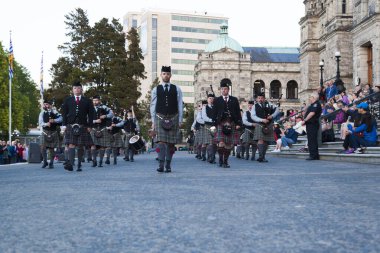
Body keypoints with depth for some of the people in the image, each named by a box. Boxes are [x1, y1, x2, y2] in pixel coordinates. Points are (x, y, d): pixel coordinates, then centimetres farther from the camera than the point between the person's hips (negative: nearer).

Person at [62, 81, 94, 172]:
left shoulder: (87, 101, 10)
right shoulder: (67, 100, 13)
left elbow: (91, 114, 7)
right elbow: (64, 113, 9)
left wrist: (89, 126, -1)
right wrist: (64, 125, -1)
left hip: (83, 126, 1)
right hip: (70, 126, 0)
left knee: (81, 146, 3)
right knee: (71, 144, -13)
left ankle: (79, 165, 9)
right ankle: (70, 163, -23)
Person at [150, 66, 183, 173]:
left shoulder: (177, 89, 8)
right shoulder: (156, 90, 8)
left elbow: (180, 105, 7)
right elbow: (153, 106, 8)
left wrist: (180, 120, 1)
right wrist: (153, 121, 3)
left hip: (173, 118, 1)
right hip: (160, 118, -1)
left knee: (171, 143, 3)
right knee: (161, 141, -12)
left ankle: (168, 166, 11)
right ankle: (160, 165, -15)